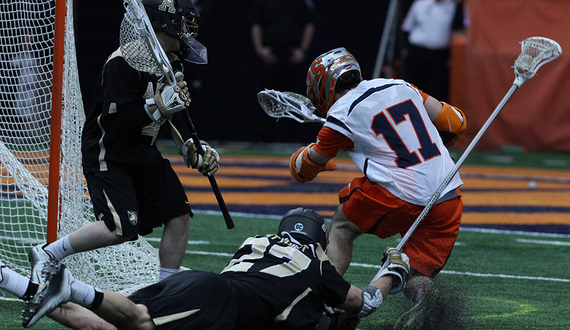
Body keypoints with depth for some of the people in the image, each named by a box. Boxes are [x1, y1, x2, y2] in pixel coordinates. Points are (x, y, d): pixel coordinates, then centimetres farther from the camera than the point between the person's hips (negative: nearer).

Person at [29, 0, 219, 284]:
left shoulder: (172, 63, 5)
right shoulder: (124, 63, -23)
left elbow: (173, 115, 18)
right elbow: (115, 122, -28)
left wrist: (192, 147, 5)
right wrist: (158, 106, -33)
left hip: (144, 153, 9)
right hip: (107, 154, -9)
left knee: (179, 216, 1)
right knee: (121, 230, -19)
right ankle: (46, 254, -5)